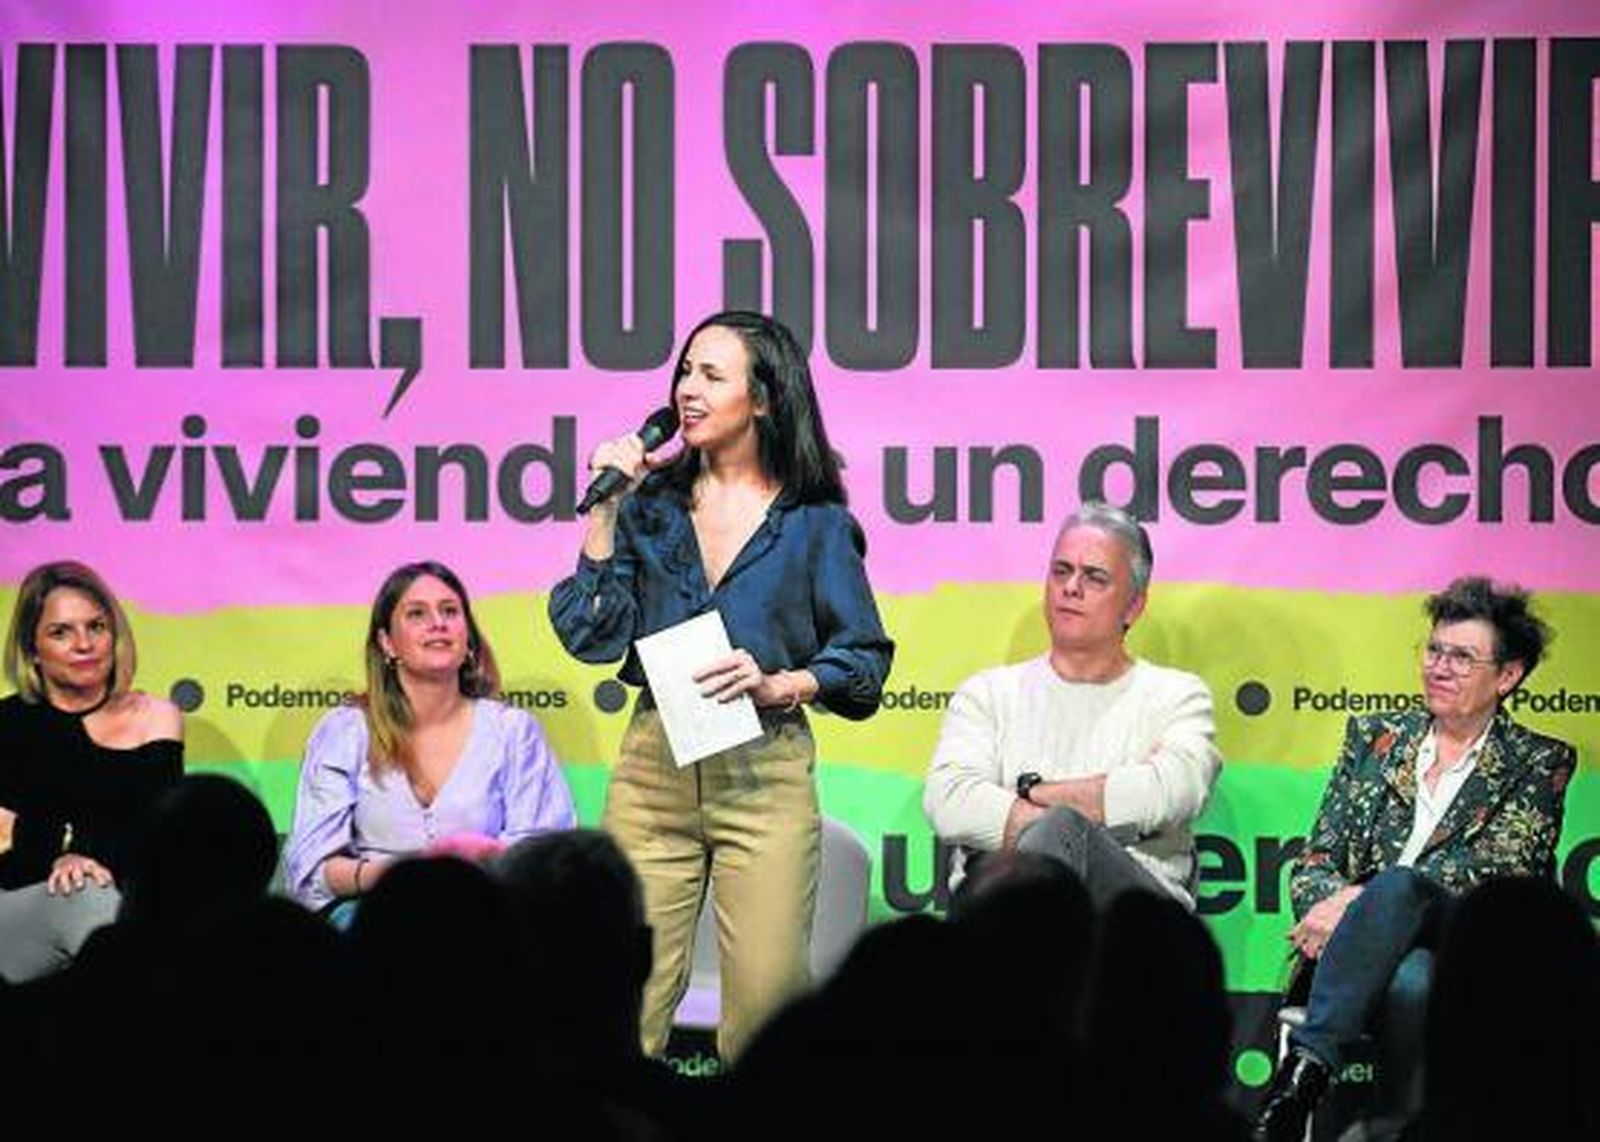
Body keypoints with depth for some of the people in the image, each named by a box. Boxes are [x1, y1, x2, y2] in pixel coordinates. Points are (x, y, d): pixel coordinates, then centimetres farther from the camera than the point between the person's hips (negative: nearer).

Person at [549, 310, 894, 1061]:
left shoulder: (814, 522, 4)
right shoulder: (651, 505, 10)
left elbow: (865, 658, 4)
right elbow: (592, 635, 3)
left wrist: (779, 685, -12)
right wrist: (605, 511, -1)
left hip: (765, 774, -2)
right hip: (654, 765, 2)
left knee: (766, 999, -8)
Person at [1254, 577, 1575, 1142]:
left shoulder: (1538, 764, 11)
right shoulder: (1375, 738, 21)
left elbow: (1497, 868, -5)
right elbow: (1314, 860, 15)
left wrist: (1362, 900, -16)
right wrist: (1331, 905, -12)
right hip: (1365, 949, 2)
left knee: (1400, 886, -36)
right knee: (1411, 983, -37)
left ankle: (1306, 1066, -49)